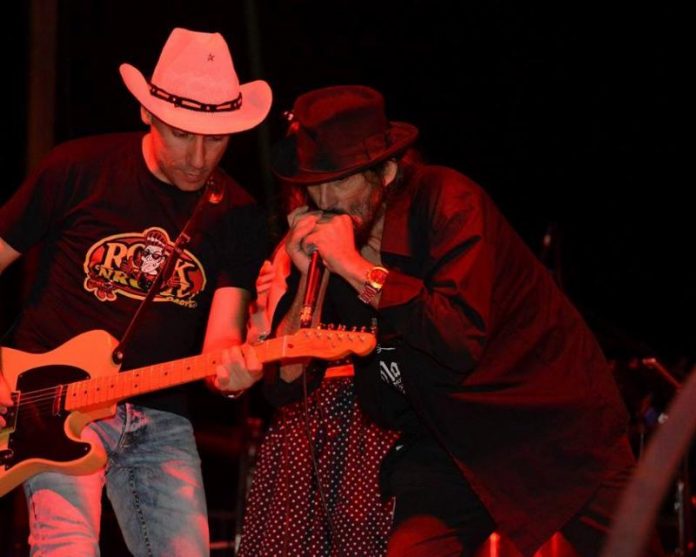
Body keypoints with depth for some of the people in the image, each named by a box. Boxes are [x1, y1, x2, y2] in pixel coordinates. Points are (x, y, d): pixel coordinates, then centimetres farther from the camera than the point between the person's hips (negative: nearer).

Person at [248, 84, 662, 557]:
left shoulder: (447, 200, -20)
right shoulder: (320, 236, -5)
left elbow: (461, 340, -33)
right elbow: (290, 382, -6)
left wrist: (358, 270, -32)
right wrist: (305, 276, -19)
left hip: (552, 425, -4)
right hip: (447, 442, 4)